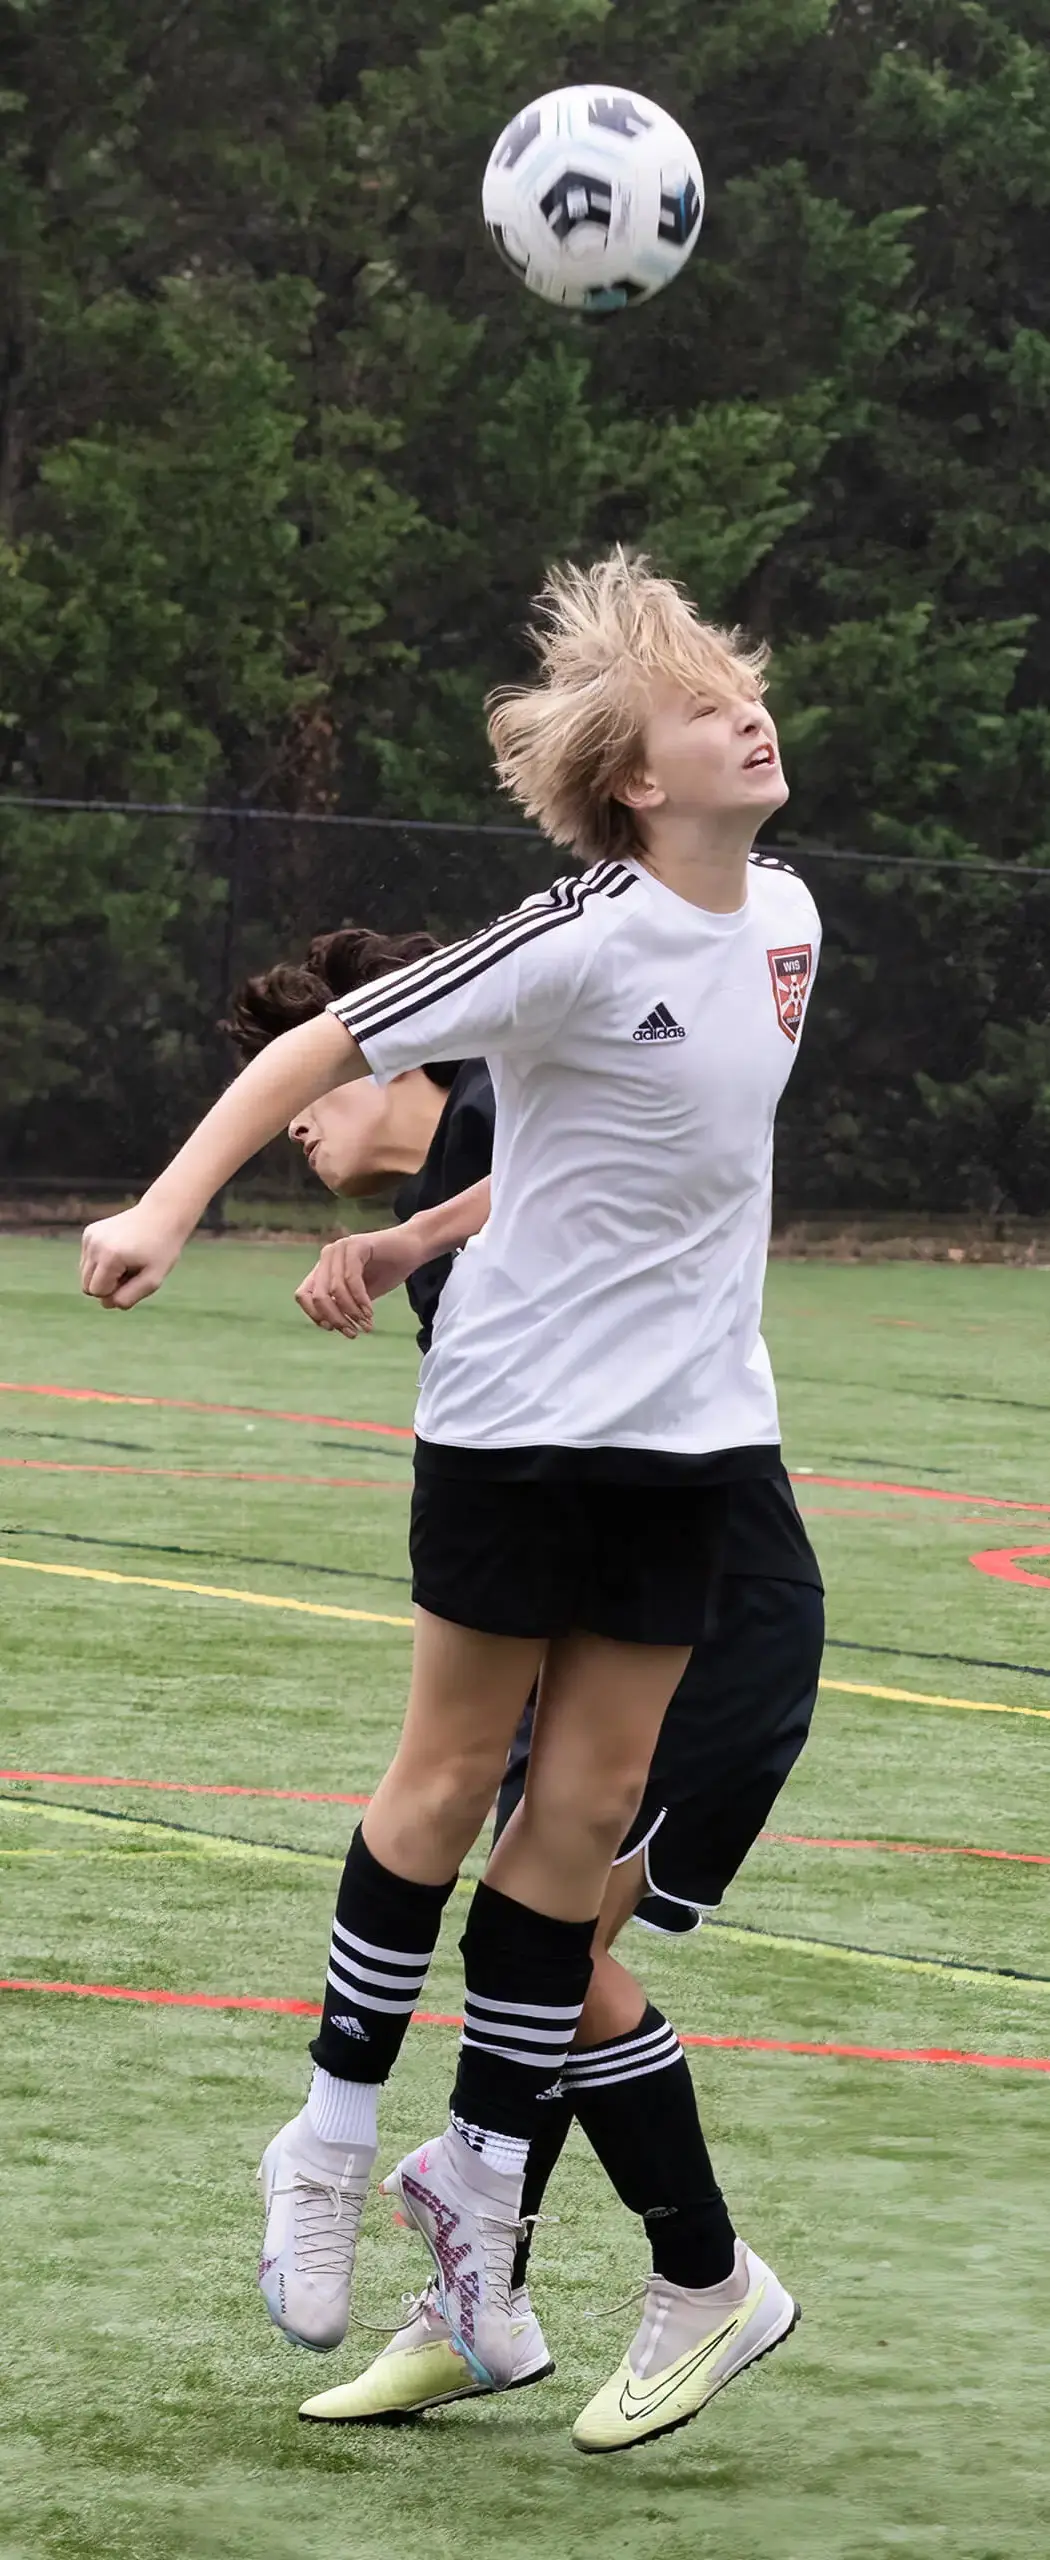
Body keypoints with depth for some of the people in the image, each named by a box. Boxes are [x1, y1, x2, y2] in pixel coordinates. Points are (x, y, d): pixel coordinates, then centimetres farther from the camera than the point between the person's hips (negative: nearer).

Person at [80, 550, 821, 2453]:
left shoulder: (783, 920, 3)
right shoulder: (582, 942, -18)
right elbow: (331, 1045, -16)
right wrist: (171, 1207, -24)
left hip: (688, 1423, 5)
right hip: (519, 1415, -5)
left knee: (585, 1812, 5)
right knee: (452, 1779, 5)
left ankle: (477, 2177, 16)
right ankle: (331, 2143, 20)